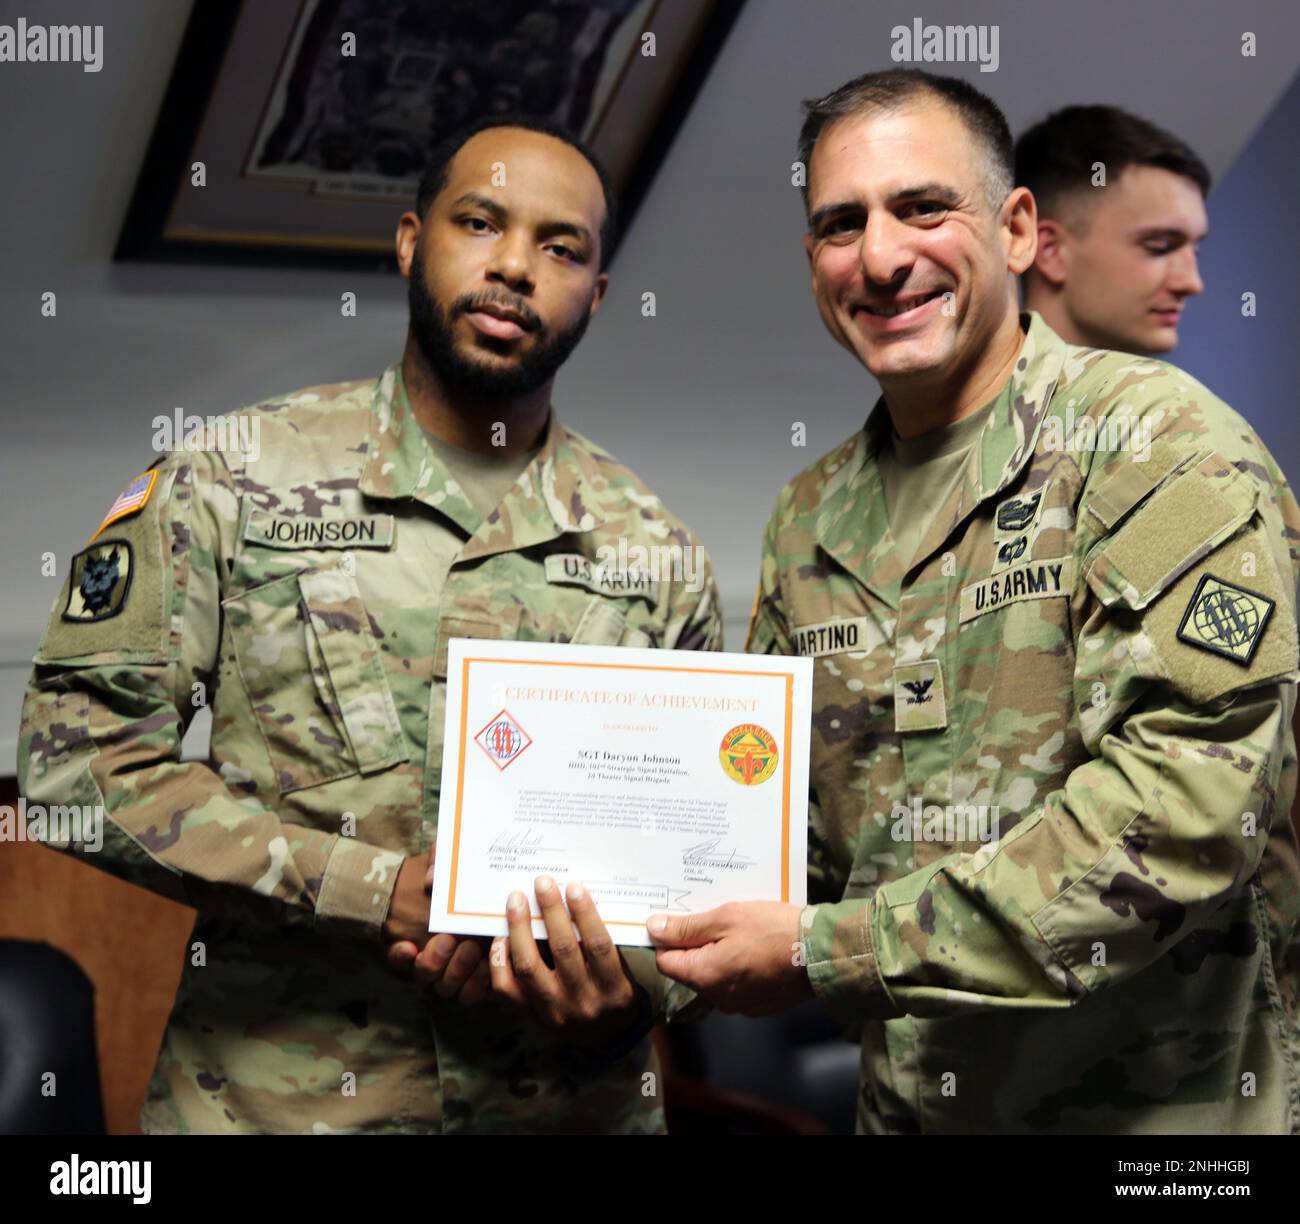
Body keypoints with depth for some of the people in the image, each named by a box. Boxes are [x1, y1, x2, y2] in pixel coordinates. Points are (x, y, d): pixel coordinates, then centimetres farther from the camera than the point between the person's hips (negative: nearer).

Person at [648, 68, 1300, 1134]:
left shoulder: (1156, 440, -14)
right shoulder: (810, 521, 6)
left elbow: (1186, 805, -24)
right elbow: (786, 814, 11)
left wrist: (832, 952, -24)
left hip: (1170, 1099, -5)